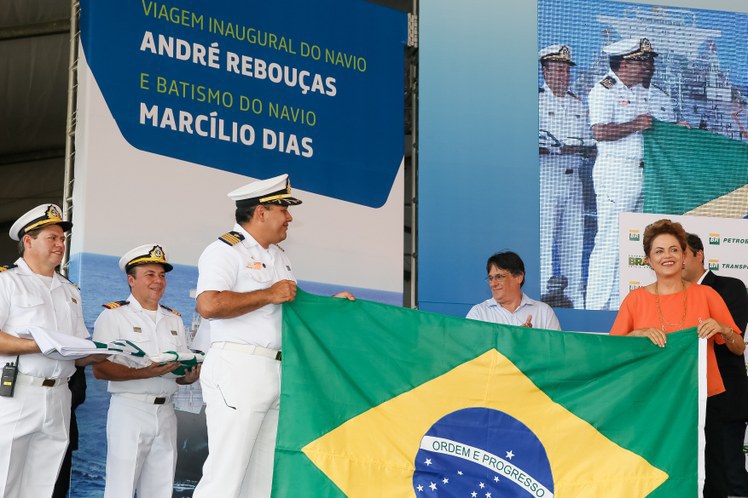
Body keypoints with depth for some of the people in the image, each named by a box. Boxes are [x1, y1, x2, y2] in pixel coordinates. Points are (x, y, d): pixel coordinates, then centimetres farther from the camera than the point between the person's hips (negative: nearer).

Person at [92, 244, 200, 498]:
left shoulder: (174, 319, 17)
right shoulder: (114, 315, -1)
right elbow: (100, 369, -11)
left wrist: (189, 376, -7)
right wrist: (145, 373, -22)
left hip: (165, 411, 5)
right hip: (130, 408, -5)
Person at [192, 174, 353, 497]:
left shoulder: (280, 258, 22)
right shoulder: (226, 250, -7)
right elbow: (208, 305, -22)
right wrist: (269, 295, -14)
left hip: (278, 372, 9)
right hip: (238, 369, -9)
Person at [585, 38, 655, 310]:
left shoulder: (637, 92, 20)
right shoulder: (604, 90, -8)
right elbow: (600, 132, -21)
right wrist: (635, 125, -14)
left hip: (638, 170, 9)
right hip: (615, 170, -9)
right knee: (609, 241, -9)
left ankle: (617, 303, 14)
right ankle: (596, 306, -4)